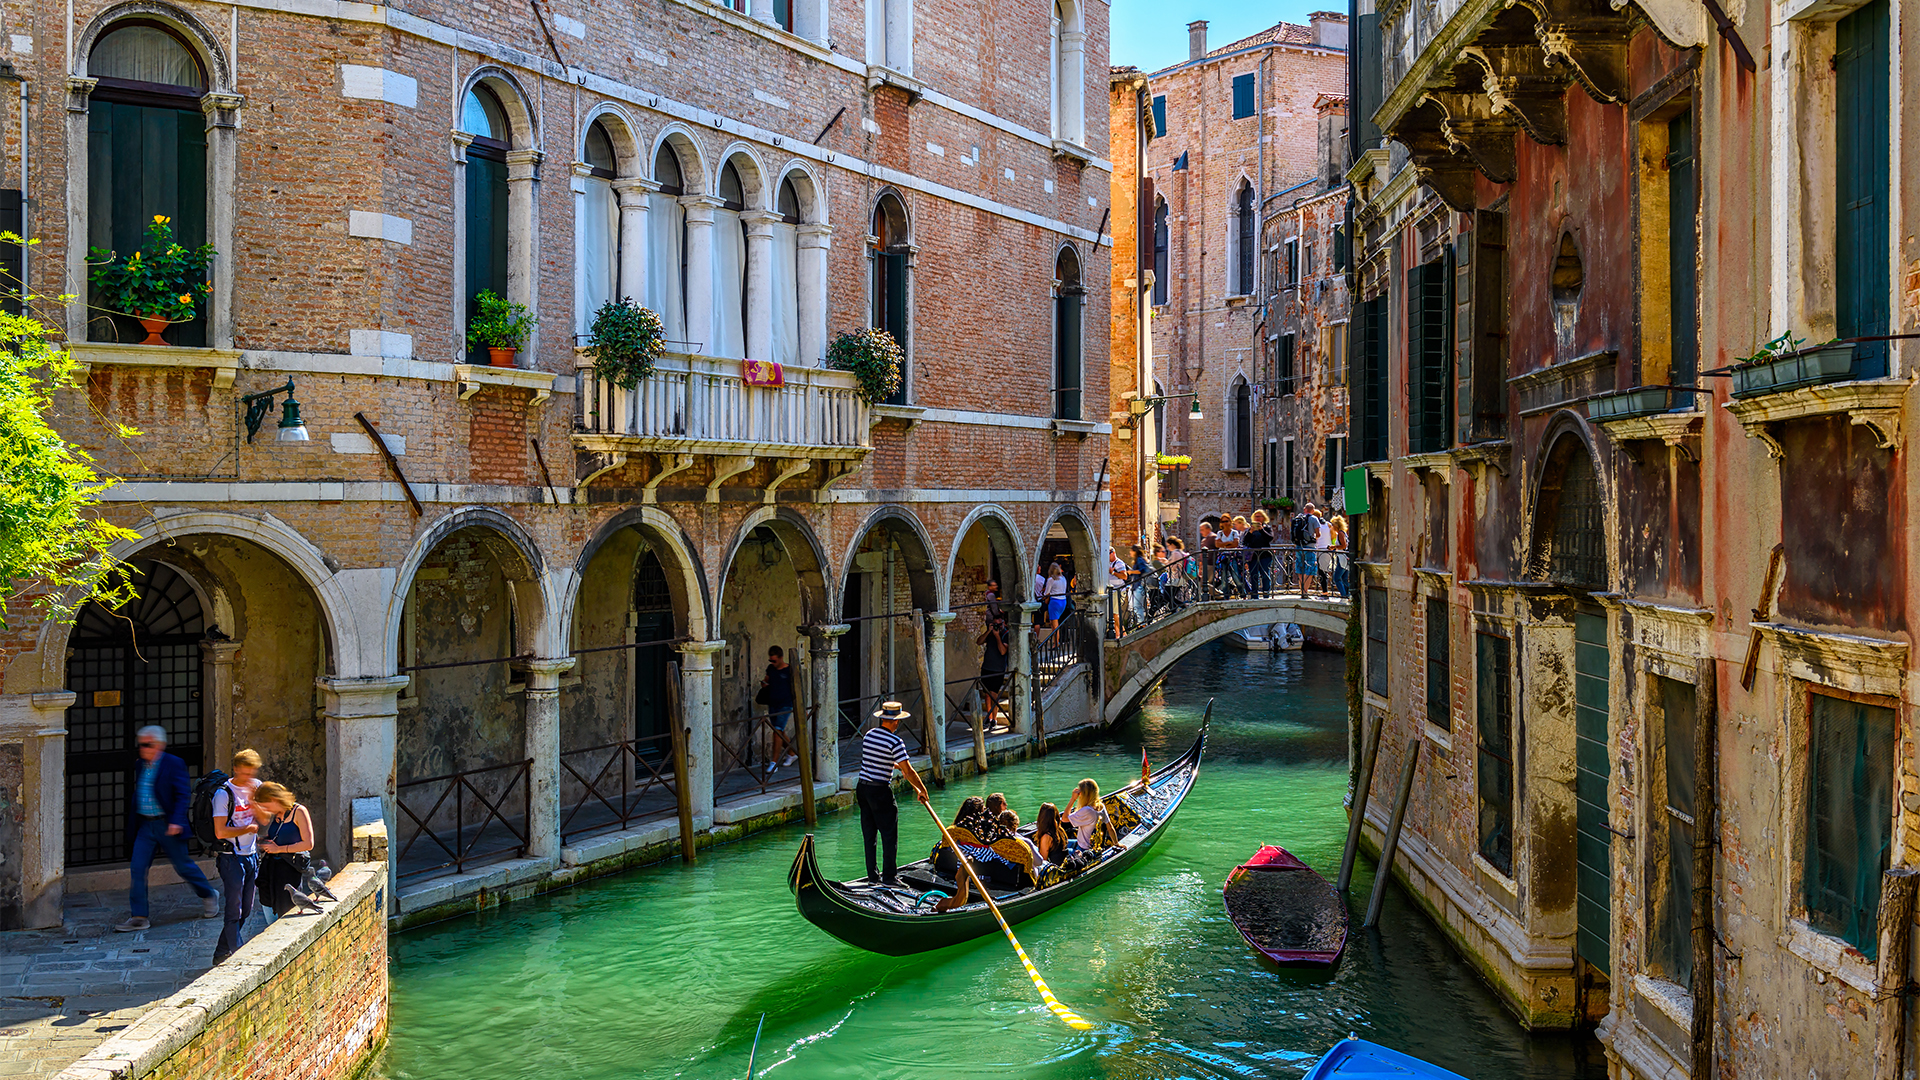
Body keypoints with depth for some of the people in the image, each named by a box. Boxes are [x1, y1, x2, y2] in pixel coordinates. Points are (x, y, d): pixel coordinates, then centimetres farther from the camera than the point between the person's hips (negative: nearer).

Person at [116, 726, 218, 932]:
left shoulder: (173, 764, -11)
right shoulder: (141, 765, 9)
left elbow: (184, 794, -14)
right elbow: (137, 796, 18)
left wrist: (176, 821, -24)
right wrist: (133, 825, 17)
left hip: (167, 826, -6)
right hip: (145, 825, 6)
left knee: (183, 866, 6)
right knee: (137, 868, -3)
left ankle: (208, 896, 30)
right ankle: (139, 917, 1)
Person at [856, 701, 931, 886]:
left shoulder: (868, 735, 7)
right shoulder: (894, 742, -15)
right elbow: (908, 771, -14)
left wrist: (897, 766, 37)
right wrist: (922, 790, -1)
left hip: (862, 788, 7)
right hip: (881, 791, -7)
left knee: (869, 835, 12)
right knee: (889, 835, 2)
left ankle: (873, 876, 17)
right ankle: (890, 877, 5)